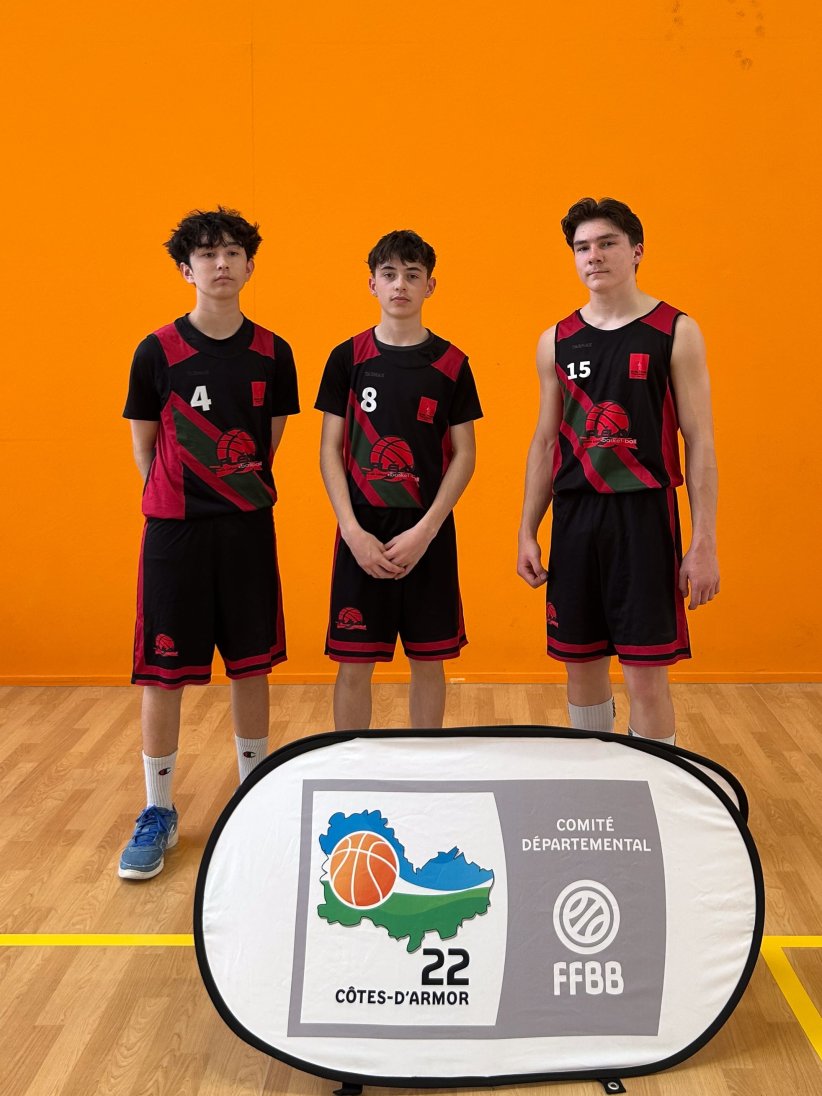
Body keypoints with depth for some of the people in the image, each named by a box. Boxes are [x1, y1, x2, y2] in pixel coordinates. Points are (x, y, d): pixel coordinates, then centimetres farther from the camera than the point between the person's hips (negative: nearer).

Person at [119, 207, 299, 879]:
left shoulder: (273, 354, 2)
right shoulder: (157, 352, -3)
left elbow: (270, 443, 10)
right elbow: (144, 447, 4)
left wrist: (240, 493, 7)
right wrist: (184, 500, 7)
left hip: (249, 529, 2)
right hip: (174, 530, -2)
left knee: (252, 667, 10)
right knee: (163, 673, 2)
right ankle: (158, 812, 17)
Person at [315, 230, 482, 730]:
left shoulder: (451, 363, 2)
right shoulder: (348, 358, 2)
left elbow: (464, 454, 1)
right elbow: (331, 451, 2)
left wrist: (424, 531, -10)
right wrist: (354, 532, -10)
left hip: (429, 535, 0)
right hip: (363, 534, 0)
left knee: (428, 662, 8)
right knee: (354, 665, 3)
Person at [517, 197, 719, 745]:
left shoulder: (676, 332, -2)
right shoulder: (556, 342, 9)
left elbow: (700, 442, -4)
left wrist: (704, 543, -8)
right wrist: (528, 532, 10)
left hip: (645, 517, -4)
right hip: (574, 518, 4)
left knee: (646, 674, -3)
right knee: (582, 665, 12)